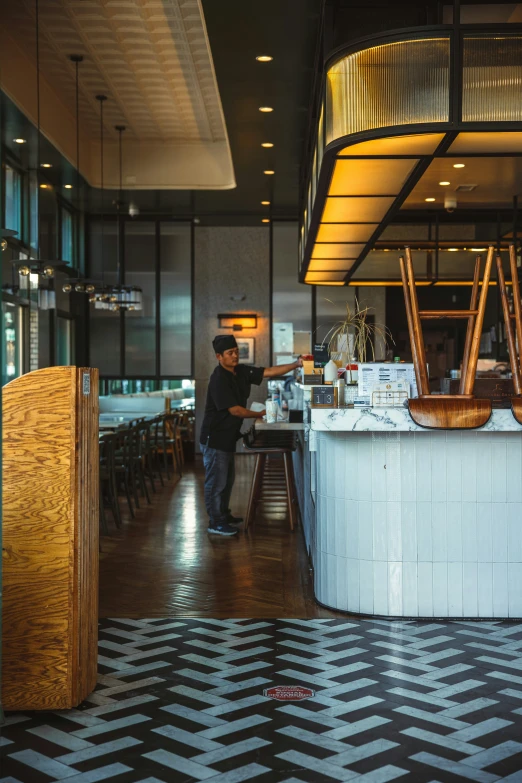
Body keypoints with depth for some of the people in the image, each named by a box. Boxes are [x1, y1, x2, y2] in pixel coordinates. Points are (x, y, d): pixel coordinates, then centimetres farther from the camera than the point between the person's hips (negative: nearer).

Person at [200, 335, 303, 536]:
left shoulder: (241, 371, 4)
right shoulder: (218, 379, -21)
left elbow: (269, 372, -1)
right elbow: (235, 410, -21)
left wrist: (296, 365, -12)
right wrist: (260, 414, -10)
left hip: (228, 436, 9)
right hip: (215, 437, -9)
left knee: (228, 478, 19)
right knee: (216, 480, -2)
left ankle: (224, 514, 33)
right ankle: (215, 523, 6)